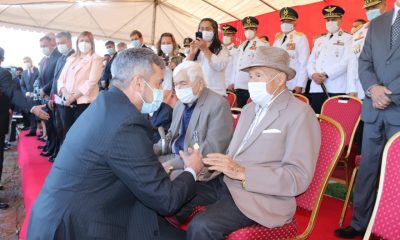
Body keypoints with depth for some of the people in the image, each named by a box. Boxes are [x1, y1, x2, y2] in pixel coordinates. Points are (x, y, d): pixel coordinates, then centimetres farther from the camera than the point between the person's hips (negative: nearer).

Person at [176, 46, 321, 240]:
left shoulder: (300, 114, -8)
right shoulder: (248, 109, 15)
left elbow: (299, 177, -16)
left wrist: (242, 172, -24)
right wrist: (204, 162, -4)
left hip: (262, 196, -6)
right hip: (226, 182, 7)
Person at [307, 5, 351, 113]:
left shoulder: (348, 38, 8)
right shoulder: (319, 40, 24)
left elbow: (346, 61, -6)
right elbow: (311, 61, 15)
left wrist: (326, 74, -14)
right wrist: (313, 74, -6)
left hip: (337, 88, -4)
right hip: (316, 87, 5)